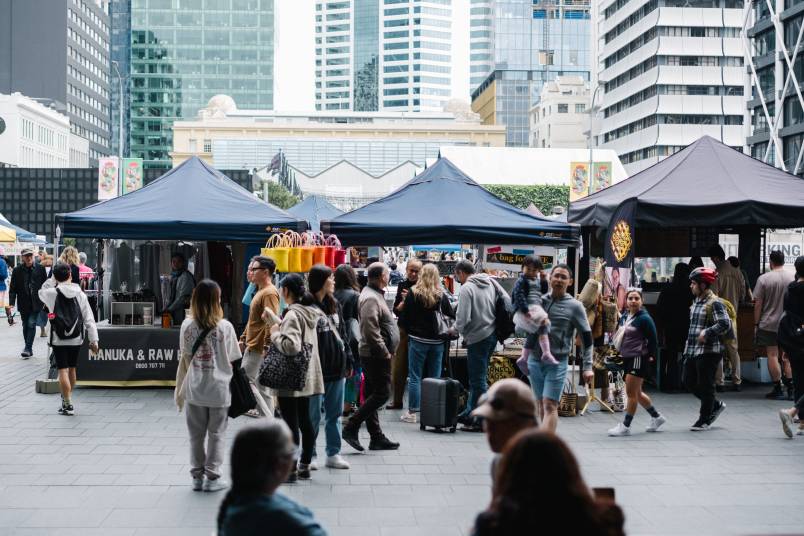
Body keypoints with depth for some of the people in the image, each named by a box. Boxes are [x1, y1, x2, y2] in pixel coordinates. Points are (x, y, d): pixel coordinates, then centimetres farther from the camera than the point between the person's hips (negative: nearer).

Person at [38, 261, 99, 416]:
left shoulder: (52, 293, -11)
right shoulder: (80, 294, -2)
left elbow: (41, 292, 16)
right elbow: (89, 319, -2)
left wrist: (53, 280, 11)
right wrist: (93, 340, 3)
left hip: (59, 339, -3)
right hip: (76, 339, 3)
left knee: (63, 370, -3)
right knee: (72, 369, 17)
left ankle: (68, 404, -6)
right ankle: (67, 399, 31)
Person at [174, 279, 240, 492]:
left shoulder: (187, 326, -4)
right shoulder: (225, 327, -11)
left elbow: (185, 358, 2)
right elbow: (230, 360, -6)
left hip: (194, 389, 2)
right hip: (218, 387, -2)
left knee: (196, 434, 13)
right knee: (216, 434, 9)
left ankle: (197, 476, 20)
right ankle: (212, 477, 12)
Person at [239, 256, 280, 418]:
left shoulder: (269, 293, -15)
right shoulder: (260, 291, 18)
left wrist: (267, 348, -26)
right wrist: (243, 340, 21)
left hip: (258, 350, -10)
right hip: (252, 347, 10)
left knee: (246, 381, -9)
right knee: (262, 387, 11)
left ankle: (267, 419, -7)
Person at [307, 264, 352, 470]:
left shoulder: (335, 305, 11)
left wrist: (348, 361, 13)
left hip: (337, 368, 7)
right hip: (317, 369, -7)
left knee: (335, 413, 13)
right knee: (313, 415, 3)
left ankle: (333, 453, 22)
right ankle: (309, 455, 14)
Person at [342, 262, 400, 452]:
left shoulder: (375, 294, 17)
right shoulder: (371, 298, -17)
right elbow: (371, 331, -24)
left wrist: (386, 351, 18)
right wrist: (385, 352, -19)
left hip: (374, 355, 11)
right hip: (376, 355, -11)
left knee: (372, 394, 11)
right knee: (382, 393, -9)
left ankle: (377, 438, 16)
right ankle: (351, 428, -6)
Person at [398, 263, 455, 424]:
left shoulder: (413, 294, -7)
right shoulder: (441, 295, -2)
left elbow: (404, 318, -4)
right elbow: (451, 317, 3)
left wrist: (408, 331, 13)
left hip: (418, 340, -2)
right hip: (437, 341, 2)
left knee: (415, 377, 4)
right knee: (435, 378, 9)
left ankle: (413, 412, 4)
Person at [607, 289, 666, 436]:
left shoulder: (644, 318, -13)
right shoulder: (624, 318, 10)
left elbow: (653, 339, -10)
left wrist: (650, 356, -5)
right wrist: (621, 353, 16)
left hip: (638, 359, -9)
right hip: (627, 358, 9)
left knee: (631, 393, -6)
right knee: (637, 393, 16)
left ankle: (625, 426, 0)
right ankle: (657, 417, 32)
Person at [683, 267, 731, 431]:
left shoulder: (714, 303, -13)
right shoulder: (696, 301, 14)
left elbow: (725, 324, -22)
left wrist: (707, 333, -25)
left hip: (708, 351, -9)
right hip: (693, 350, 9)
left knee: (705, 385, 0)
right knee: (689, 382, 13)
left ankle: (705, 420, 13)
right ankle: (716, 405, 30)